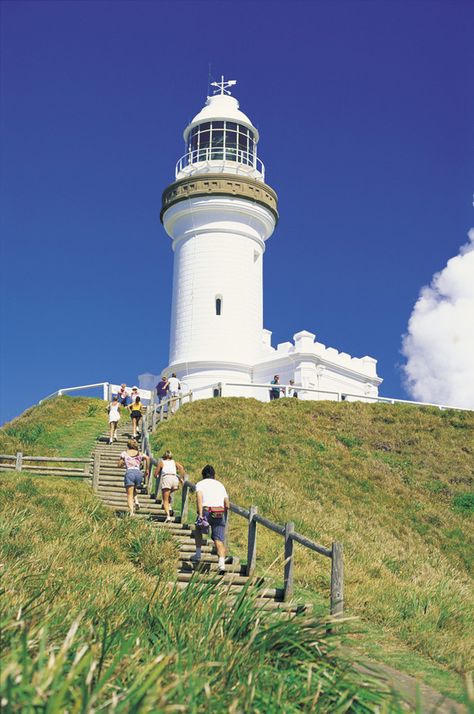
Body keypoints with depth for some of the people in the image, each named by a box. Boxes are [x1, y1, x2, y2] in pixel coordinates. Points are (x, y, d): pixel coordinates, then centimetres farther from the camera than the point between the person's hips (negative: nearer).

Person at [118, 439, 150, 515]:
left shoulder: (124, 453, 15)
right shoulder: (140, 454, 19)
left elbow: (119, 464, 11)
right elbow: (147, 458, 0)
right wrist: (147, 470, 5)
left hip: (129, 472, -3)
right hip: (138, 473, 3)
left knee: (130, 495, -2)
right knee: (133, 490, 29)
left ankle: (131, 512, -17)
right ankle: (136, 501, 2)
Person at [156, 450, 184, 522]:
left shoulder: (161, 462, 20)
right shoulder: (174, 462, 25)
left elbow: (156, 474, 17)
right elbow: (181, 467, 5)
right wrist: (181, 478, 9)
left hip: (166, 478, -3)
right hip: (175, 479, 3)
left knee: (165, 500, -1)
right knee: (169, 494, 30)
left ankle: (168, 516, -19)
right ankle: (169, 506, 8)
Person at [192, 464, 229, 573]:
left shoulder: (200, 484, 14)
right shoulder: (220, 485, 25)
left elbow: (199, 497, -9)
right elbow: (227, 505, 17)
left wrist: (200, 514, -17)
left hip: (206, 510, -2)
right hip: (220, 513, 2)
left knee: (198, 530, 29)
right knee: (219, 540, 0)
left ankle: (198, 555, 31)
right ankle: (221, 561, -24)